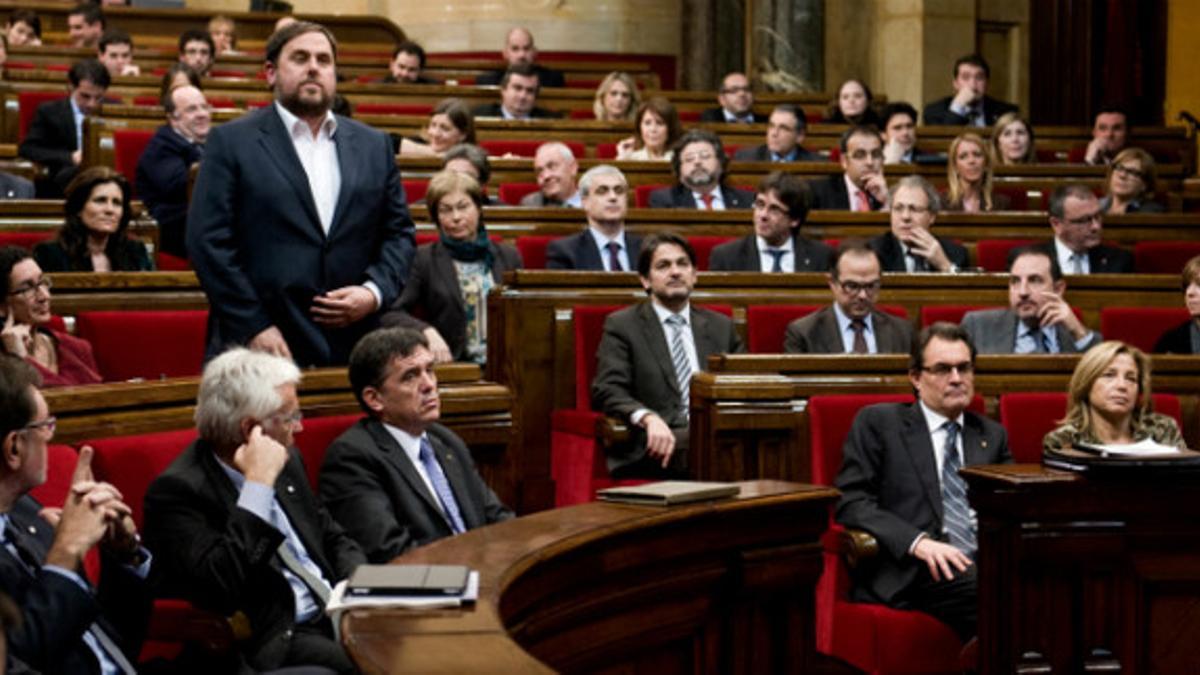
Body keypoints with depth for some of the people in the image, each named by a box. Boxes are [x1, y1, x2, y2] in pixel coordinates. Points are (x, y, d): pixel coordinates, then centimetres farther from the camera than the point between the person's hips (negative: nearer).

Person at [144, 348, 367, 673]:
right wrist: (258, 484, -22)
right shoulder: (177, 490, -12)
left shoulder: (286, 461, 12)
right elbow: (219, 587, -25)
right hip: (273, 643, -7)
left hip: (335, 614, 8)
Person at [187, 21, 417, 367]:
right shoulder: (231, 142, 2)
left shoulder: (375, 146, 14)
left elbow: (399, 233, 16)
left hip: (352, 350, 3)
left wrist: (375, 292, -4)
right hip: (260, 348, -3)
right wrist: (254, 327, -12)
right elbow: (209, 239, -4)